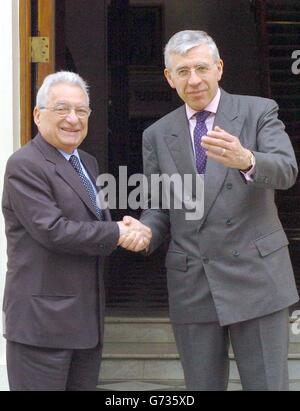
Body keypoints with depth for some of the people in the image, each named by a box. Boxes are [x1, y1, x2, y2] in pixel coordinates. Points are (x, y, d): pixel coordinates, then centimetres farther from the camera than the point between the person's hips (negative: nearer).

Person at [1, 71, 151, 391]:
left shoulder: (88, 164, 17)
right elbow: (52, 230, -20)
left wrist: (128, 230, -6)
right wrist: (119, 233, -15)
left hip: (87, 317, 8)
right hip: (42, 319, -8)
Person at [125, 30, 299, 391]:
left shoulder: (258, 111, 0)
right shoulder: (157, 135, 9)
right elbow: (158, 209, 11)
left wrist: (245, 160, -39)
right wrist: (143, 230, -12)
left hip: (255, 277, -3)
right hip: (190, 286, 3)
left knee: (267, 385, 0)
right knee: (202, 388, 10)